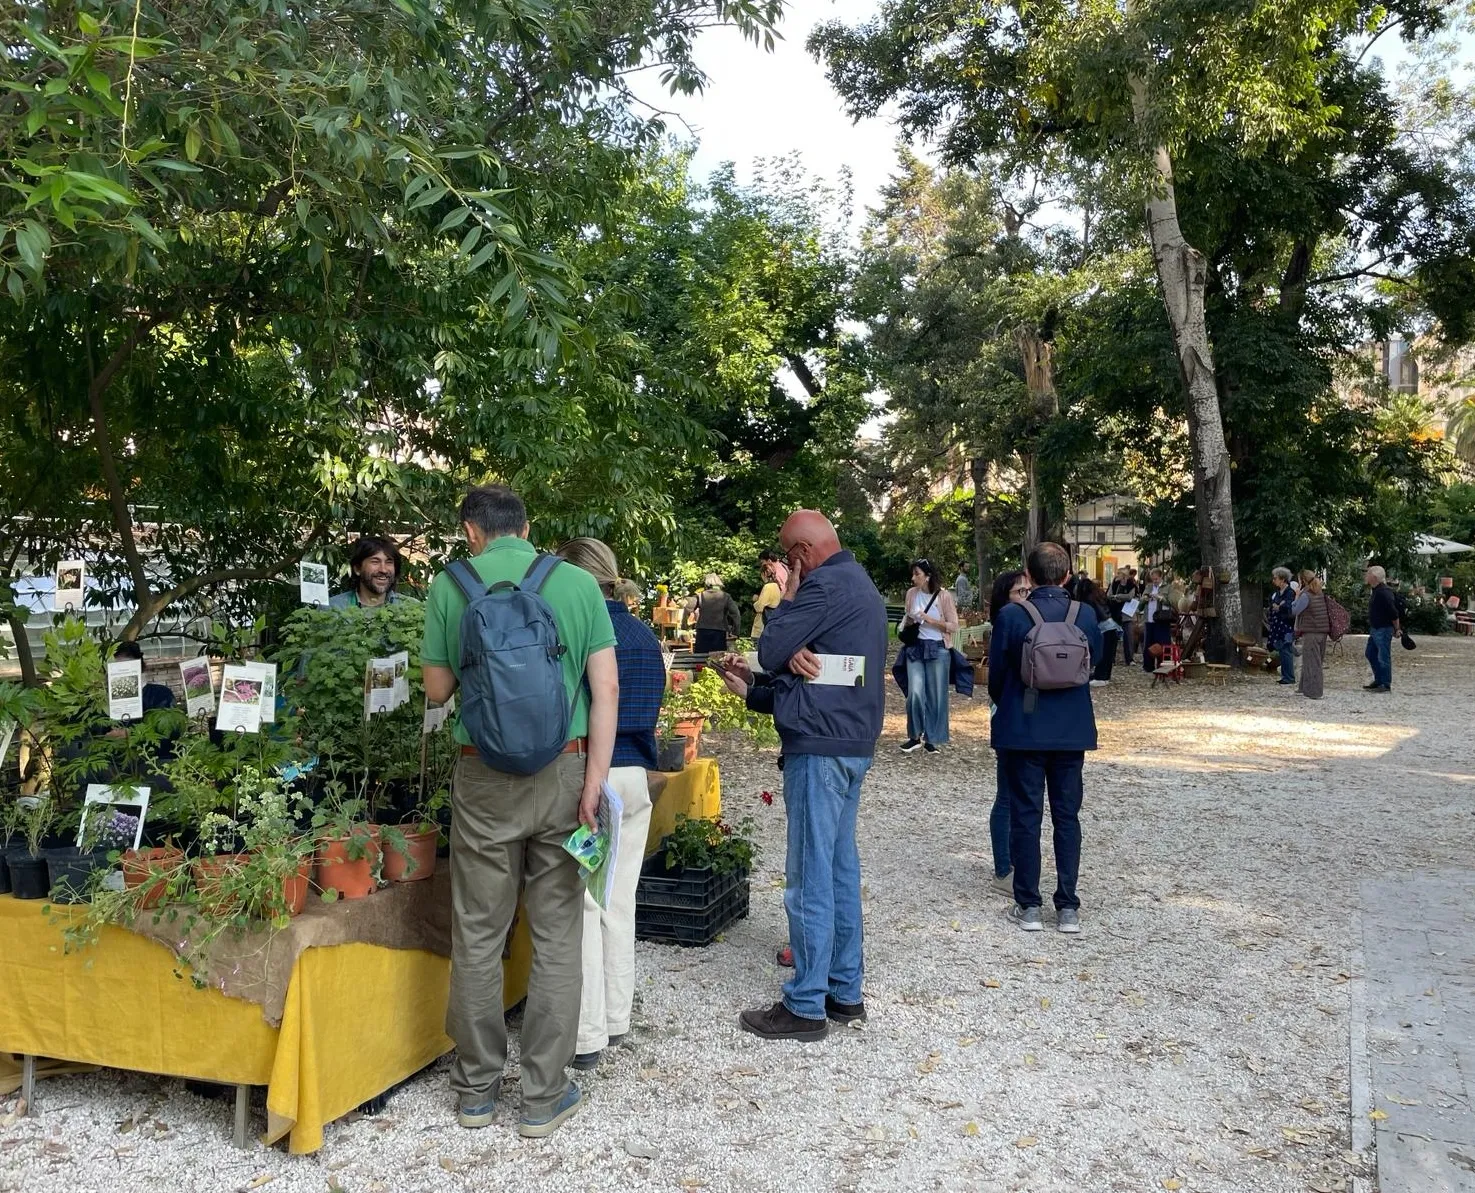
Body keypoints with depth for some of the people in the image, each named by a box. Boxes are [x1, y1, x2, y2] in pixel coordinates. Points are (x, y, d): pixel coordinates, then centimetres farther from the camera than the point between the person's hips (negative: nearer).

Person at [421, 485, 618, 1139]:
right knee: (556, 936, 9)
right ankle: (543, 1096, 17)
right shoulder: (578, 584, 0)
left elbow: (436, 689, 6)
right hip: (563, 770, 0)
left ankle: (476, 1086, 26)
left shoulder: (449, 587, -1)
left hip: (484, 777, 0)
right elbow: (606, 688, -7)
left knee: (478, 936, 13)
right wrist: (593, 783, -7)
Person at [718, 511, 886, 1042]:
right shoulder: (860, 585, 19)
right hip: (853, 742, 11)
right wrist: (752, 690, 21)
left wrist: (786, 600, 2)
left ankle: (805, 1006, 4)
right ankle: (845, 992, 24)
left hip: (820, 746, -11)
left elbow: (771, 651, -14)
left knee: (809, 877, -4)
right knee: (840, 868, 15)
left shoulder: (825, 585, -14)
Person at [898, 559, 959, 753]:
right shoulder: (911, 593, 3)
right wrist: (907, 623, -3)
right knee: (915, 692, -7)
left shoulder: (944, 596, -7)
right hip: (915, 647, 2)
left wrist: (930, 620, -16)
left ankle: (931, 738, 17)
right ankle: (915, 737, 7)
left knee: (935, 695, 4)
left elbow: (953, 626, -6)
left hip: (937, 649, -2)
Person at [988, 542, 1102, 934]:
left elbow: (996, 674, -4)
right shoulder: (1086, 615, -4)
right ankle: (1068, 907, 13)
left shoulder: (1011, 616, -12)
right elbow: (1095, 661, 8)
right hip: (1072, 730, 2)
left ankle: (1028, 906, 10)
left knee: (1025, 816, 6)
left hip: (1022, 729, -2)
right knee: (1067, 816, 10)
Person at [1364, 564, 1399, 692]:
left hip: (1383, 630, -11)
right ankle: (1378, 680, 25)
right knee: (1370, 653, 17)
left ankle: (1386, 684, 3)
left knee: (1383, 657, -4)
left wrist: (1396, 629, -13)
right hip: (1375, 629, 11)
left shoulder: (1383, 592, -21)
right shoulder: (1375, 591, 11)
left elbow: (1394, 613, -22)